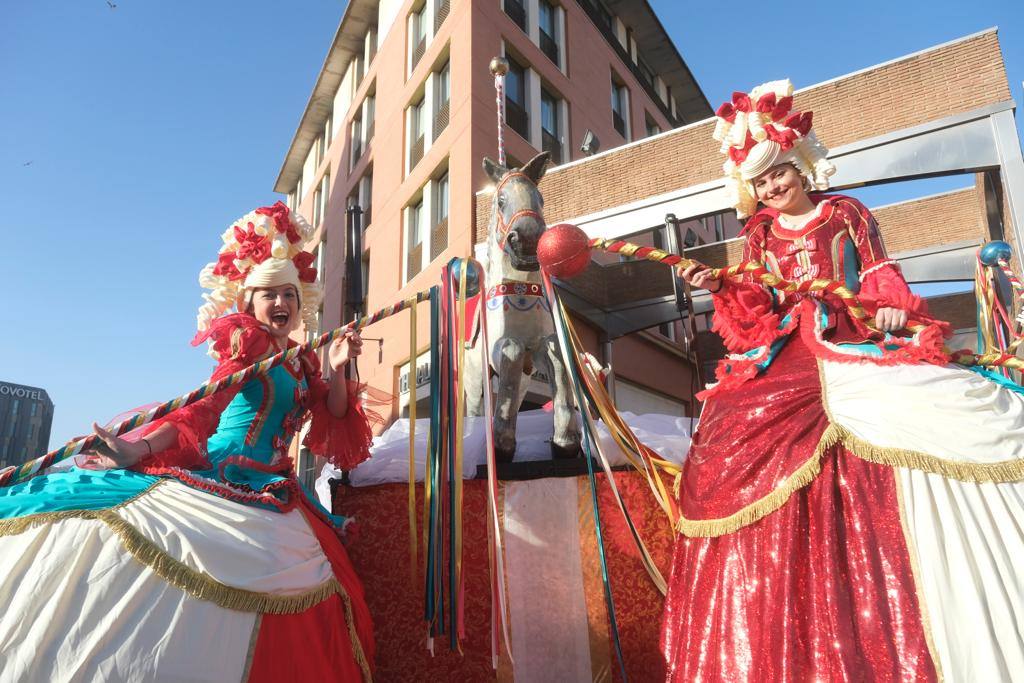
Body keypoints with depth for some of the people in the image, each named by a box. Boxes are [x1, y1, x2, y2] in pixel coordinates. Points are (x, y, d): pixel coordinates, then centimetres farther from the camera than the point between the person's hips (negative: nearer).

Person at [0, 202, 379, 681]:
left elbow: (333, 424, 13)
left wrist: (337, 370, -2)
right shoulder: (246, 341, 1)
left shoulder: (301, 363, 17)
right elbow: (204, 408, -10)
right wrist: (138, 449, -24)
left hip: (269, 490, 5)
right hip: (222, 473, -4)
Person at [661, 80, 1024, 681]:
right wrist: (721, 286, -6)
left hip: (855, 340, 0)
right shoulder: (759, 234, 16)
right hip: (788, 358, 1)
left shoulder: (845, 212, 13)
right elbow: (758, 308, 11)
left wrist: (891, 305, -10)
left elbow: (879, 270, 11)